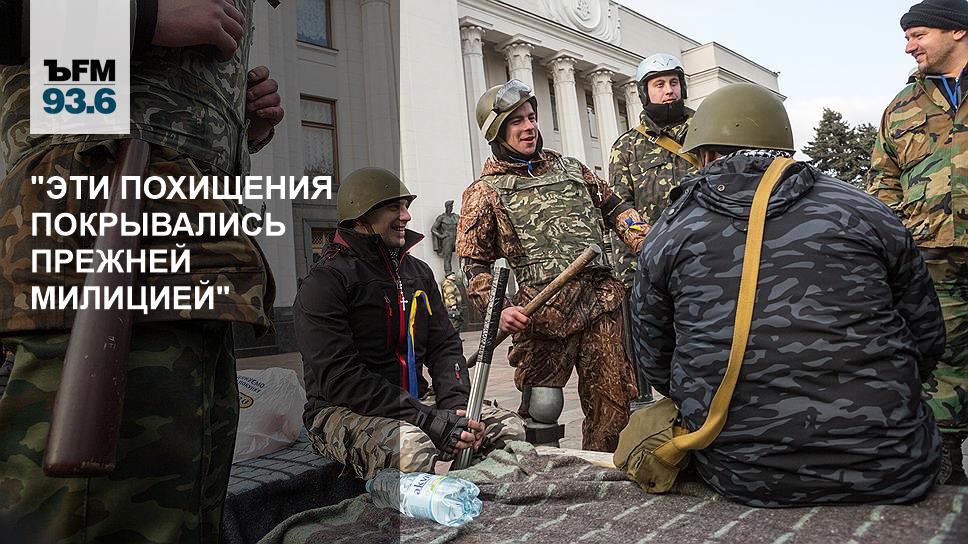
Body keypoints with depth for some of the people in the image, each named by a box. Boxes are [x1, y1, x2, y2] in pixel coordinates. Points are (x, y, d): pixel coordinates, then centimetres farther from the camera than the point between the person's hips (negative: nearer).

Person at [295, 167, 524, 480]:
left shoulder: (418, 272, 14)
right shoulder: (326, 281, -11)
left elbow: (444, 345, 13)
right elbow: (340, 378, -19)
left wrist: (456, 406, -7)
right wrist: (428, 419, -24)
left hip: (417, 399, 7)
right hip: (342, 412, -6)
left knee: (509, 428, -8)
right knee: (411, 448, -36)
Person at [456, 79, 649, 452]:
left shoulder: (569, 167, 19)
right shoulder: (485, 192, 6)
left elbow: (614, 208, 24)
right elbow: (475, 263, 2)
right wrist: (499, 309, -13)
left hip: (600, 299, 4)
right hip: (543, 312, -4)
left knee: (613, 401, 5)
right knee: (542, 407, 0)